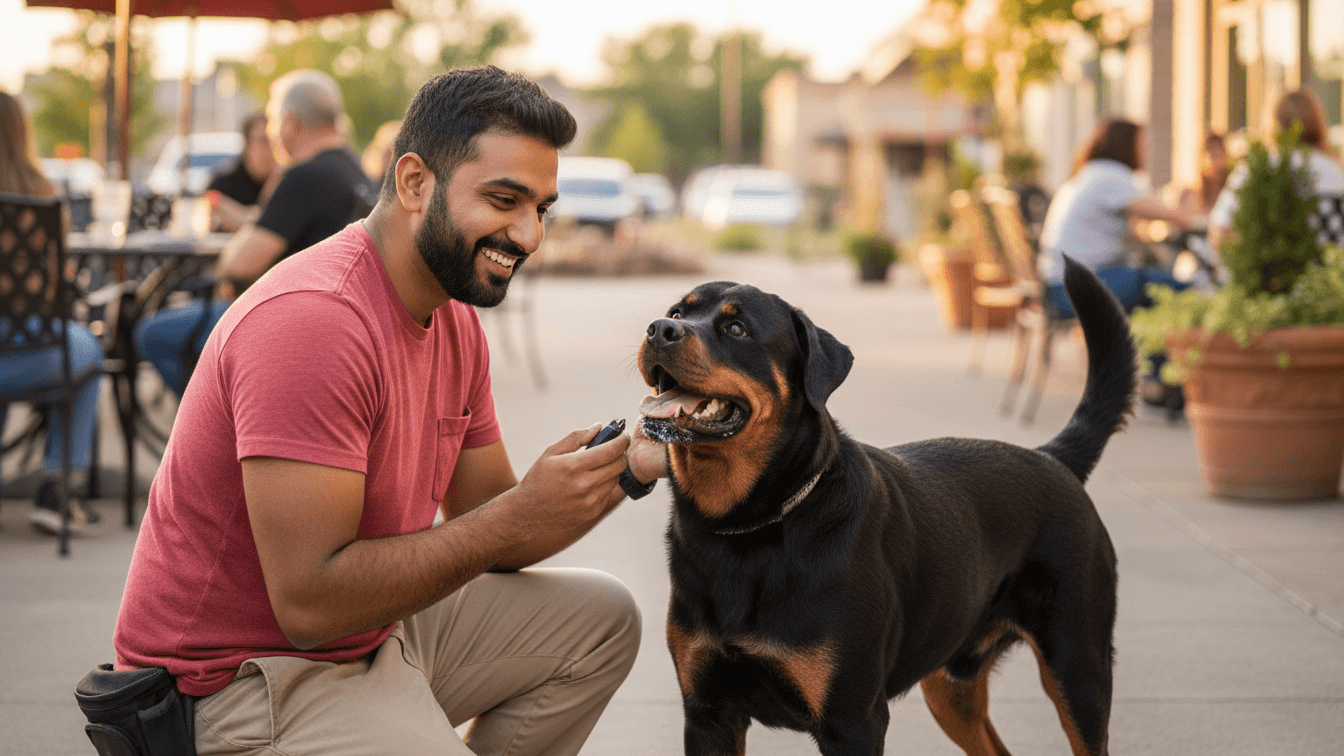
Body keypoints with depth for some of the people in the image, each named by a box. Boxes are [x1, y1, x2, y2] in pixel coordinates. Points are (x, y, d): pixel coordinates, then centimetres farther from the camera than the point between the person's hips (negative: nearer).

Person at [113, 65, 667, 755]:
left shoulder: (453, 321, 7)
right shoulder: (312, 319, -25)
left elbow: (484, 534, 8)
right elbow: (309, 601, -29)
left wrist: (627, 467, -7)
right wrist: (521, 516, -27)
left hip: (371, 629, 10)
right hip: (234, 682, -10)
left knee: (601, 620, 13)